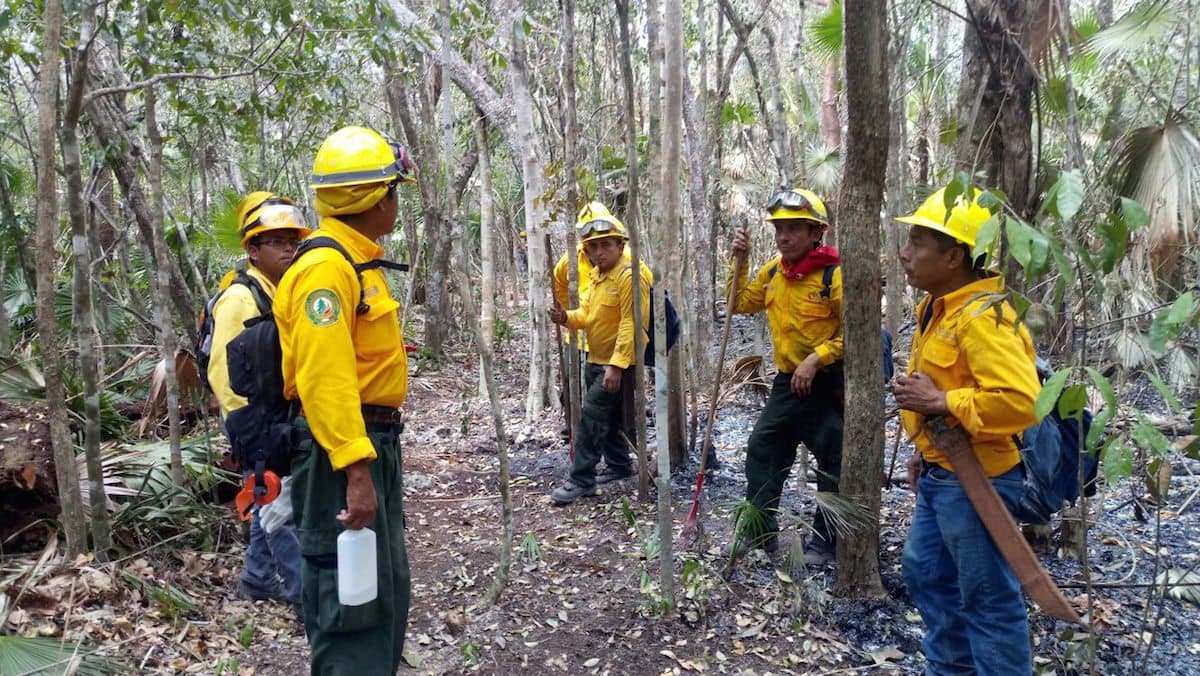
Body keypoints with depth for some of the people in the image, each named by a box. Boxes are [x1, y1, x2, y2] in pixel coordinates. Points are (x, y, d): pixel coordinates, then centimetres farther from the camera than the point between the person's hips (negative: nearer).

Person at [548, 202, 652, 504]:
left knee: (590, 415, -12)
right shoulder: (597, 275, 10)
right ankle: (619, 465, 36)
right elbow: (587, 314, 14)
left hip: (618, 363, -9)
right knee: (609, 416, 19)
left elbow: (630, 324, -24)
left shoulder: (630, 276, -19)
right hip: (596, 360, 9)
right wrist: (566, 317, -9)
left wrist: (616, 365, -27)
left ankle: (582, 479, -5)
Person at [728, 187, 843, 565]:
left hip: (826, 384, -6)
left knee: (832, 465, 4)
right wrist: (741, 262, 4)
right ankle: (758, 530, 20)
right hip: (787, 382, 7)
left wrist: (816, 359, -23)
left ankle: (824, 542, 19)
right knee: (762, 451, 8)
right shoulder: (772, 272, 5)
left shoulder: (834, 275, -15)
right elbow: (741, 304, 17)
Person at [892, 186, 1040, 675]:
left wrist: (940, 403, -26)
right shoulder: (937, 308, 9)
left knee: (987, 597, 4)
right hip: (940, 475, 11)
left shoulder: (983, 317, -23)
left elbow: (1021, 400, -32)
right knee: (926, 572, 22)